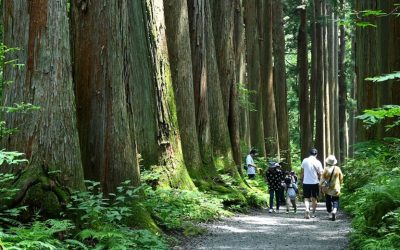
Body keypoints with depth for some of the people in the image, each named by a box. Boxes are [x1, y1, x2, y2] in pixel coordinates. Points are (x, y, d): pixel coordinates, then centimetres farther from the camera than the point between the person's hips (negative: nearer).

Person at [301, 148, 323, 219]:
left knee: (306, 198, 4)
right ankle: (313, 213, 19)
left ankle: (307, 209, -21)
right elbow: (320, 173, -5)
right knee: (314, 198, 14)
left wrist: (302, 179, 24)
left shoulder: (304, 161, 0)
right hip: (315, 182, 0)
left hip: (306, 182, 0)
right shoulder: (318, 162, -4)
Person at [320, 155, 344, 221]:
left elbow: (322, 179, -6)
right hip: (335, 188, 0)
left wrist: (321, 186, 5)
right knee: (335, 200, 5)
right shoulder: (337, 169, -6)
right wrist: (339, 184, 19)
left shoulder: (326, 169, -9)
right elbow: (341, 178, 3)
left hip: (327, 188, 0)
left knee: (328, 201, 11)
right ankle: (334, 211, -20)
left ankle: (330, 214, 13)